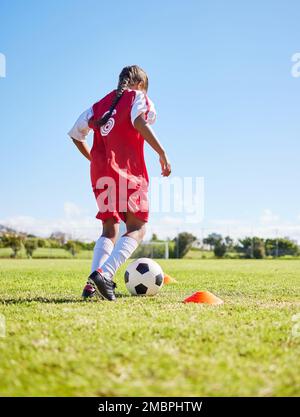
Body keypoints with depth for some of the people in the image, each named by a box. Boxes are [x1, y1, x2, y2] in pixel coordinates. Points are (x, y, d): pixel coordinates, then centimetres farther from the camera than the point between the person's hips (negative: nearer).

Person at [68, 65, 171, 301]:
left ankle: (92, 285, -5)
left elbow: (76, 134, 20)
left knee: (110, 229, 12)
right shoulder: (138, 96, 6)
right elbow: (139, 122, -16)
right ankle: (104, 273, -26)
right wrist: (162, 154, -16)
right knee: (137, 228, -3)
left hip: (100, 173, 6)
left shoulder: (101, 104, 22)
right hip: (128, 171, -6)